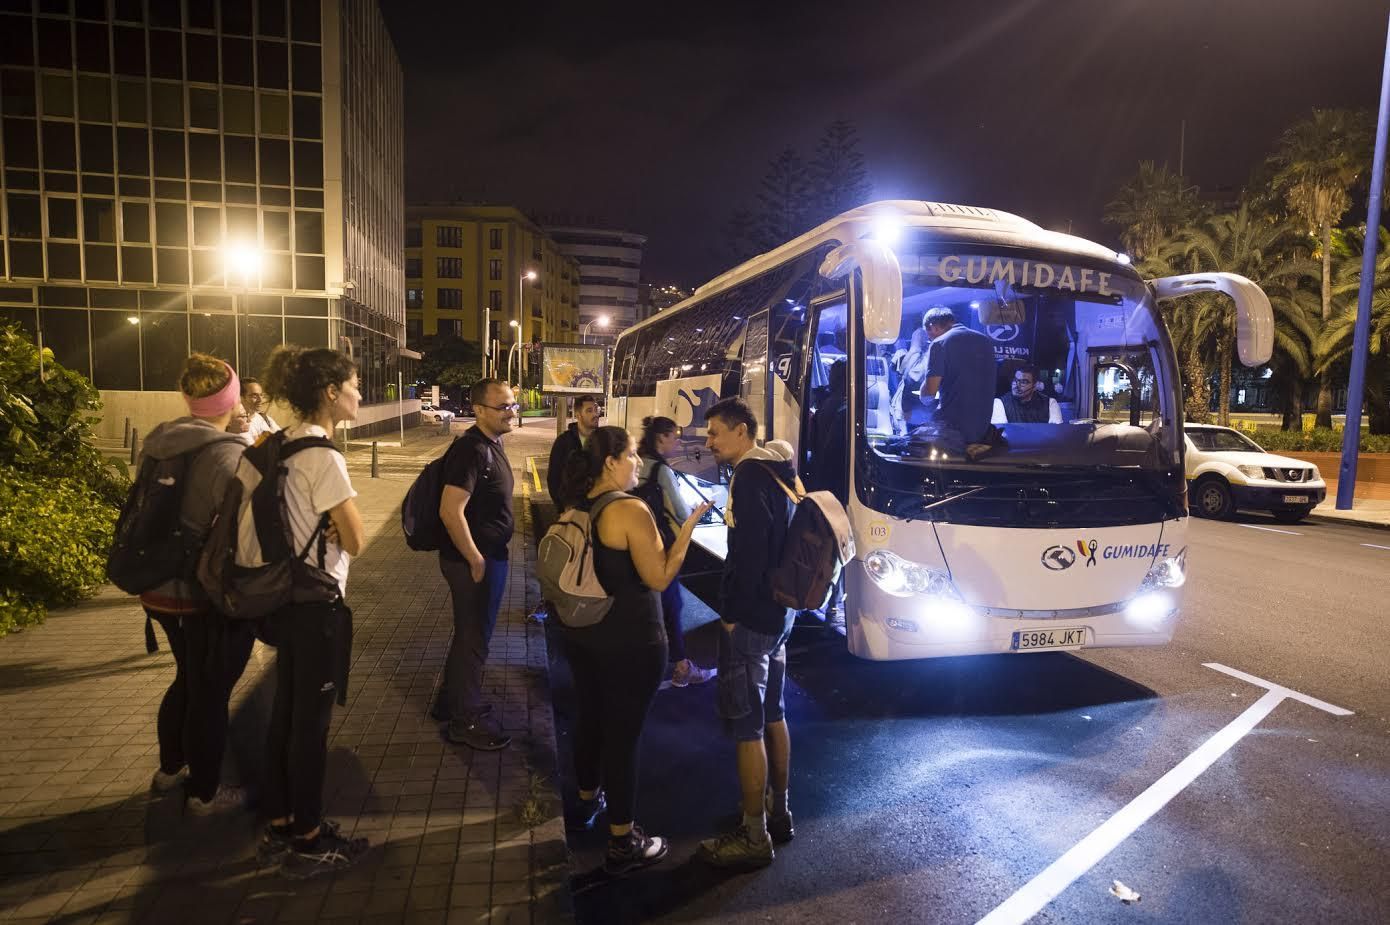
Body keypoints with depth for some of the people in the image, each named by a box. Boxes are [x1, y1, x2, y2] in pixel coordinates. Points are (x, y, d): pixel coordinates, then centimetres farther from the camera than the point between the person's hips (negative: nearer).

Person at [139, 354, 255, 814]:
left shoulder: (162, 442, 3)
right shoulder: (225, 452, -22)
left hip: (161, 585, 8)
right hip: (210, 594, -8)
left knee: (188, 678, 27)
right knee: (210, 691, 9)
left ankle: (170, 768, 44)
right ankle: (205, 793, 24)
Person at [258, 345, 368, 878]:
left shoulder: (284, 444, 6)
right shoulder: (321, 455, -21)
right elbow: (355, 541, -18)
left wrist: (322, 526, 6)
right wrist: (340, 525, -2)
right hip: (317, 601, -9)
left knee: (286, 714, 18)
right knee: (311, 721, 4)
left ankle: (280, 828, 33)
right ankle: (308, 842, 20)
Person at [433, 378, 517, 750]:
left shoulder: (491, 444, 9)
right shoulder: (472, 449, -23)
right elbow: (450, 512, -29)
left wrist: (489, 557, 18)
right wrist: (476, 562, -22)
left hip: (489, 555, 10)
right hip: (475, 560, -10)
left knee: (470, 633, 22)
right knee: (474, 638, 4)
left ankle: (450, 701, 39)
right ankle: (465, 721, 21)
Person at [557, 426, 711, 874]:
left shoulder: (576, 507, 3)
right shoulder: (631, 510, -22)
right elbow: (659, 578, -20)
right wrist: (688, 526, -15)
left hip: (581, 635, 8)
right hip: (630, 644, -8)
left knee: (590, 719, 23)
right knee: (623, 734, 2)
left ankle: (587, 800, 44)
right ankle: (623, 842, 14)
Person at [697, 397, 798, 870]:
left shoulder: (750, 477, -19)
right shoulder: (777, 472, 11)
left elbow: (749, 552, -25)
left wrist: (731, 613, -16)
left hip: (751, 619, -10)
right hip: (778, 611, 10)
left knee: (746, 726, -1)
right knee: (772, 713, 19)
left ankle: (754, 838, 10)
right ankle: (779, 813, 33)